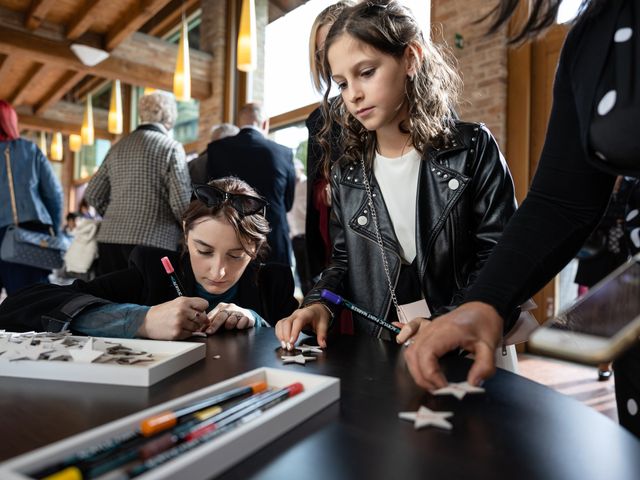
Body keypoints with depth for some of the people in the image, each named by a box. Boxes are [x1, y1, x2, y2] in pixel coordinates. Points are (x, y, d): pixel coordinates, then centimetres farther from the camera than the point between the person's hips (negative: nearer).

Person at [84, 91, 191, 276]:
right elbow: (181, 201, -11)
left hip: (110, 237, 6)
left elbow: (93, 194, 15)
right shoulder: (171, 147, -3)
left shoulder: (118, 147, 14)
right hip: (152, 241, -6)